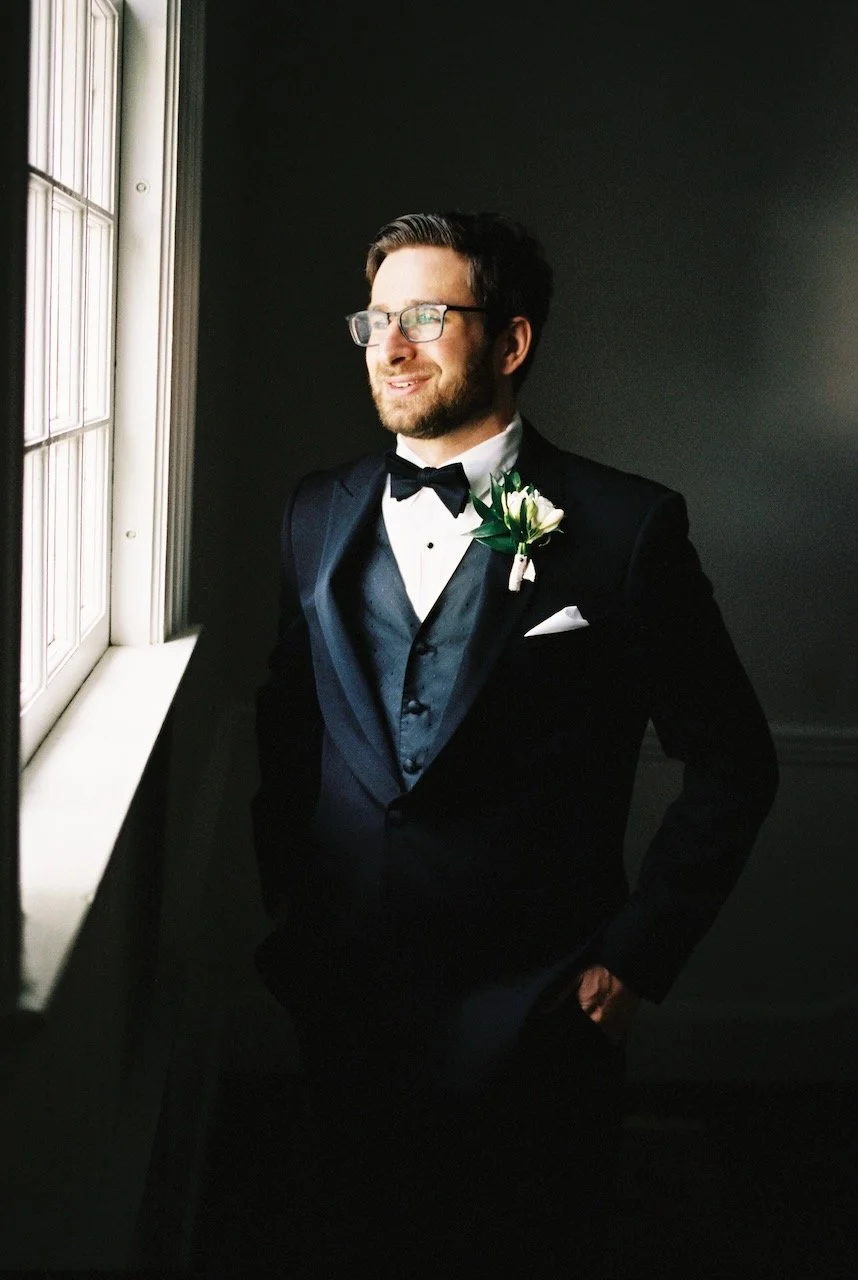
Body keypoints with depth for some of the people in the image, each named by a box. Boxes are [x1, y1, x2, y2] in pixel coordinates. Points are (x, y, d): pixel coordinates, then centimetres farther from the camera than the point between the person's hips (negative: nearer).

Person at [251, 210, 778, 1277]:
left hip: (532, 1018, -3)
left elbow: (731, 763, -5)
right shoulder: (320, 515, 4)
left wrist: (636, 956, -6)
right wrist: (285, 897, 8)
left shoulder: (626, 528, -11)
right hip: (343, 997, 4)